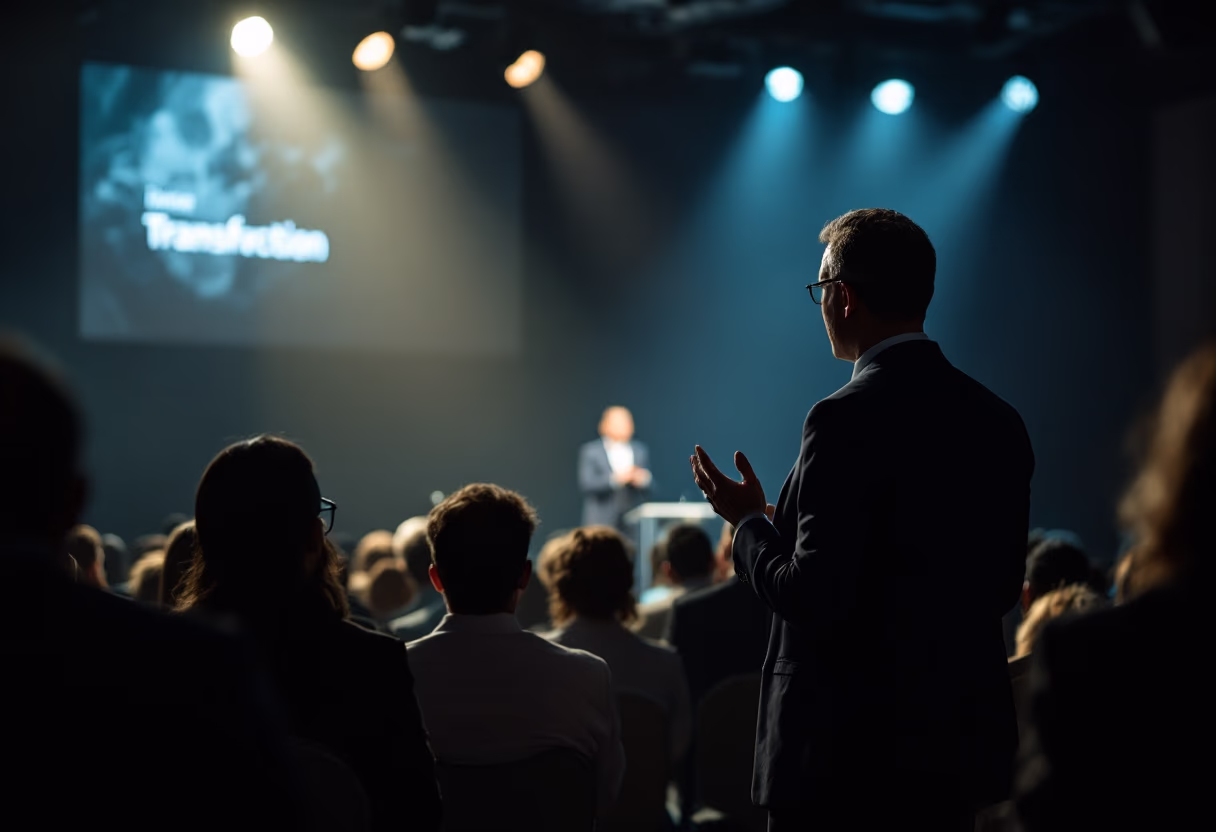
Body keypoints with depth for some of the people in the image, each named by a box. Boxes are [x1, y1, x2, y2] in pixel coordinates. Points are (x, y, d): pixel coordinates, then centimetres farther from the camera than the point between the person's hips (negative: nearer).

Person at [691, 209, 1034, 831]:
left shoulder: (849, 420, -17)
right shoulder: (998, 421, 5)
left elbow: (814, 596, -20)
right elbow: (1002, 589, 11)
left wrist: (748, 524, -1)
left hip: (848, 752, -7)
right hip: (961, 739, 7)